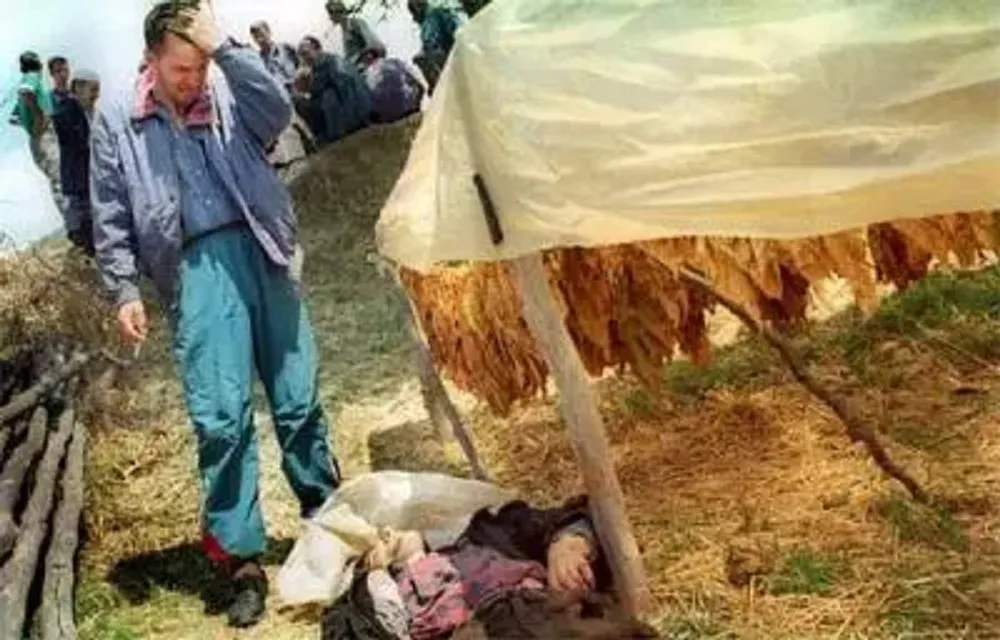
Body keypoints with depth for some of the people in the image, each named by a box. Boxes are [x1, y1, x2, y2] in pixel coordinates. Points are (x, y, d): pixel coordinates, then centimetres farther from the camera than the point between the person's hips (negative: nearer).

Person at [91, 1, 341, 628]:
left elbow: (279, 112, -9)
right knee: (222, 415, -7)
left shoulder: (226, 96, 11)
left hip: (262, 254, 2)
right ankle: (242, 558, 2)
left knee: (299, 399, 7)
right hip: (199, 267, -1)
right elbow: (111, 217, 10)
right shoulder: (115, 118, 9)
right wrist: (125, 291, 5)